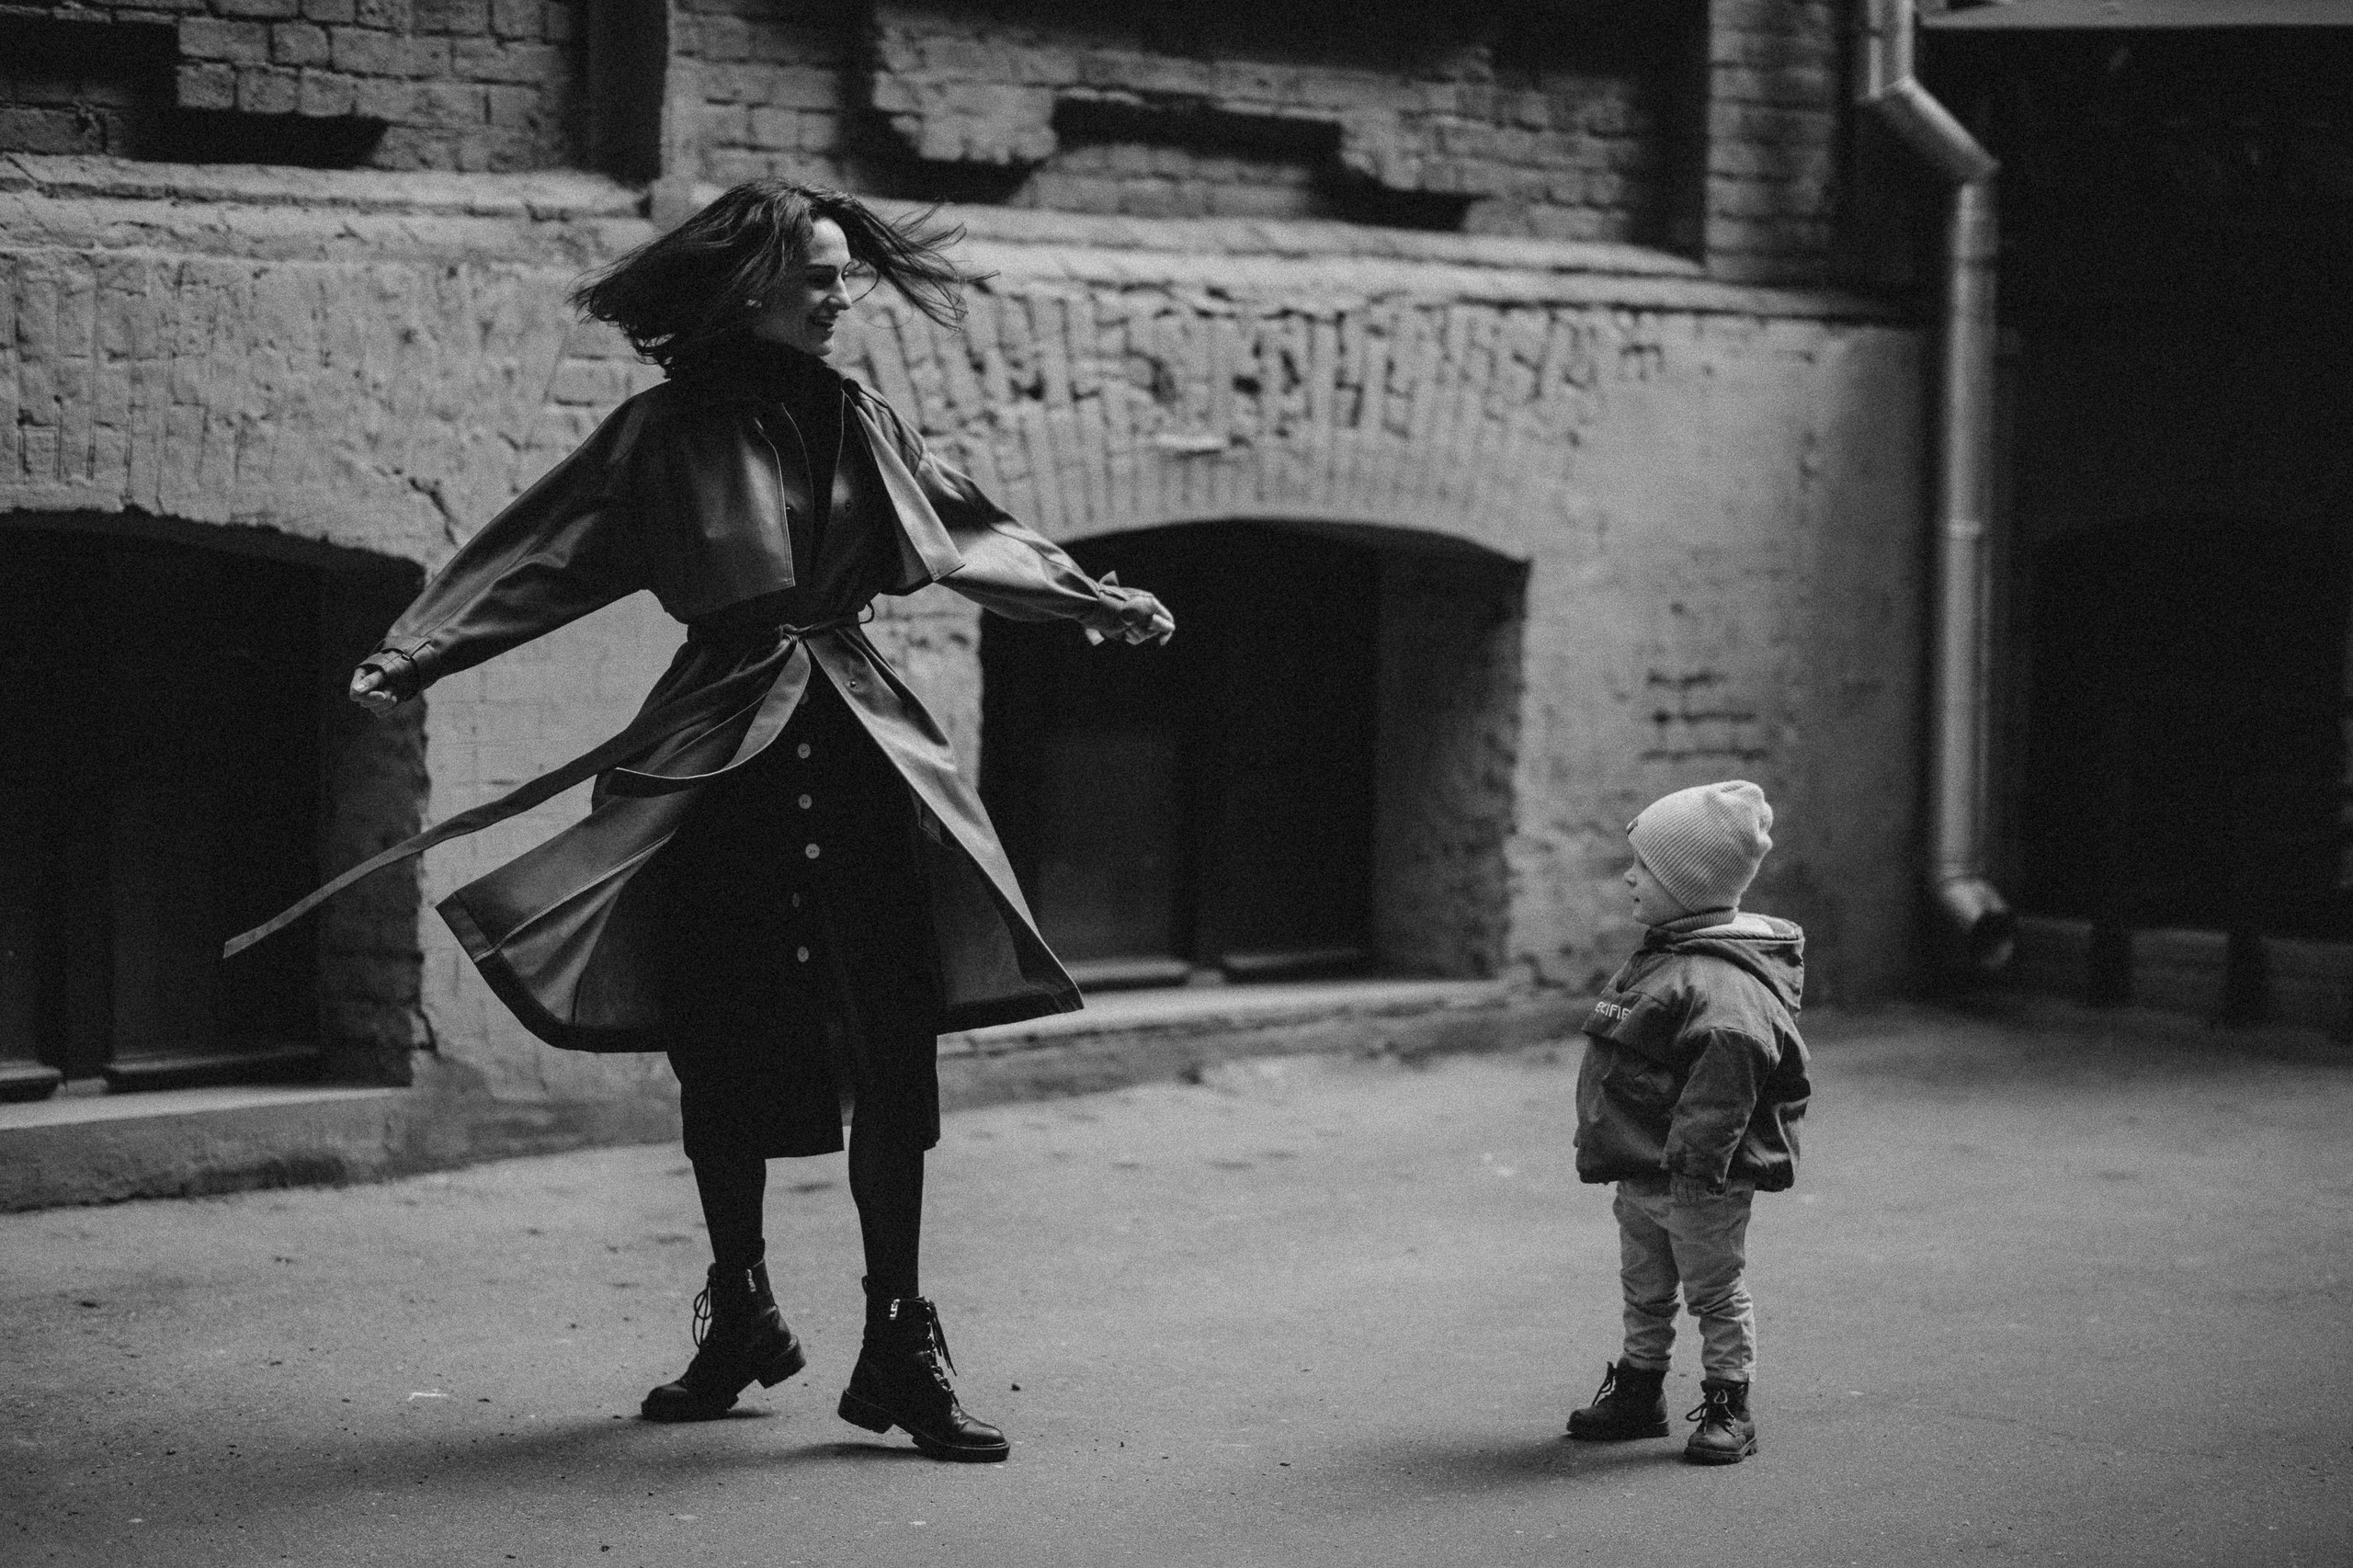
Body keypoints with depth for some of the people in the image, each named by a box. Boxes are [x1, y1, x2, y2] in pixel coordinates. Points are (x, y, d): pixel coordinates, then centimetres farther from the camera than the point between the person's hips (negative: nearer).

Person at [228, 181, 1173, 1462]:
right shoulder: (670, 432, 0)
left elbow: (972, 530, 24)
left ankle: (899, 1344, 0)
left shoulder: (860, 426, 12)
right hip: (722, 760, -2)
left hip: (863, 752, 2)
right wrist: (414, 655, -15)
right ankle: (740, 1318, 24)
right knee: (725, 1055, 6)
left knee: (893, 1058, -5)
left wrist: (1096, 602, 29)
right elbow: (533, 549, -5)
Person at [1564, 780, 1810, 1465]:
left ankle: (1728, 1410, 14)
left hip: (1698, 1183, -10)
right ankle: (1638, 1394, 33)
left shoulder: (1720, 980, -24)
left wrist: (1695, 1159, -32)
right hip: (1641, 1171, 10)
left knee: (1716, 1293, 4)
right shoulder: (1661, 957, 10)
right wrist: (1610, 1145, 22)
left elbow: (1727, 1064, -33)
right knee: (1644, 1292, 20)